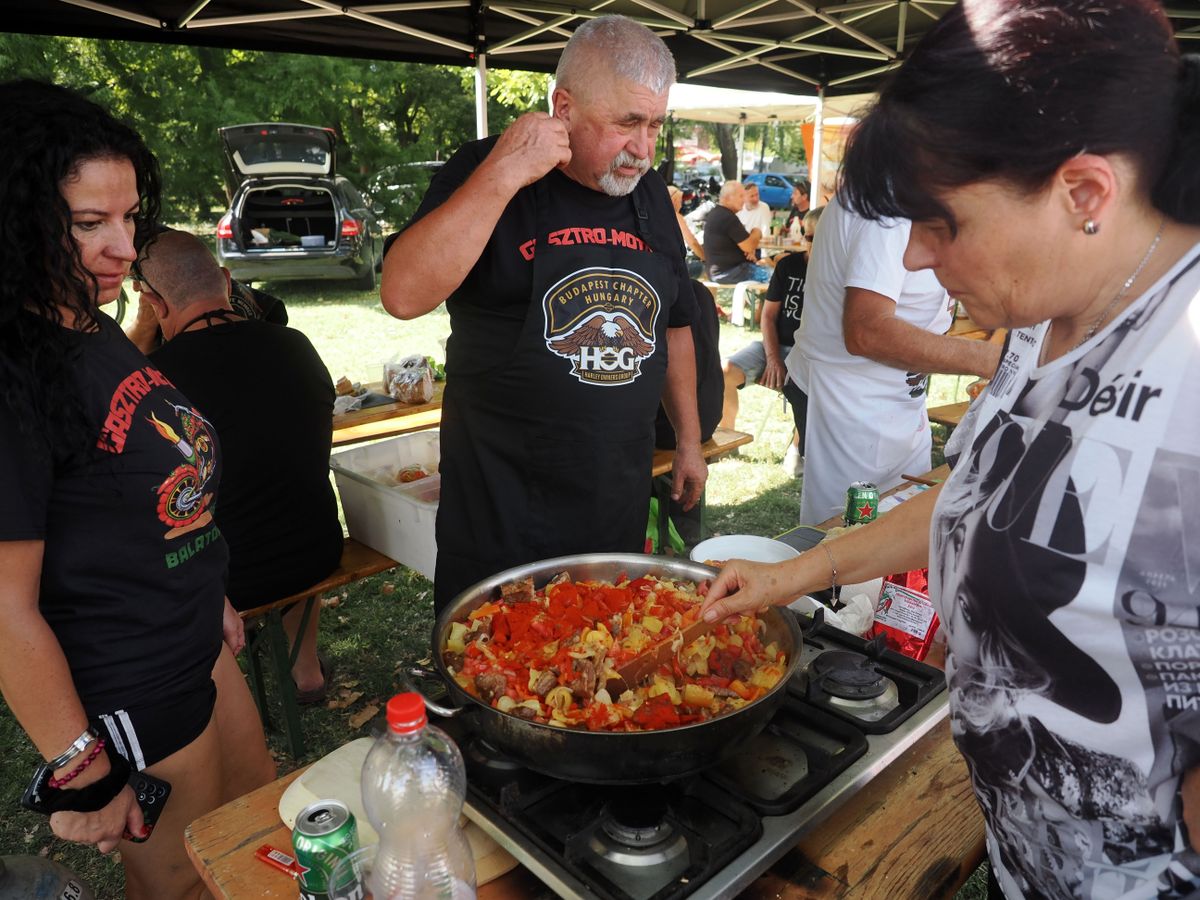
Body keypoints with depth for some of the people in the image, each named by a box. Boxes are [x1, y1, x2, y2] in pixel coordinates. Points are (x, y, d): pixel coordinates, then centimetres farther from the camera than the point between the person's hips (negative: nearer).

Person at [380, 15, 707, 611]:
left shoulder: (649, 194, 7)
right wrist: (504, 175, -26)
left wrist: (689, 439, 17)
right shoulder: (486, 173, -9)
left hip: (619, 506, 5)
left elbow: (673, 325, 16)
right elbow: (404, 295, -24)